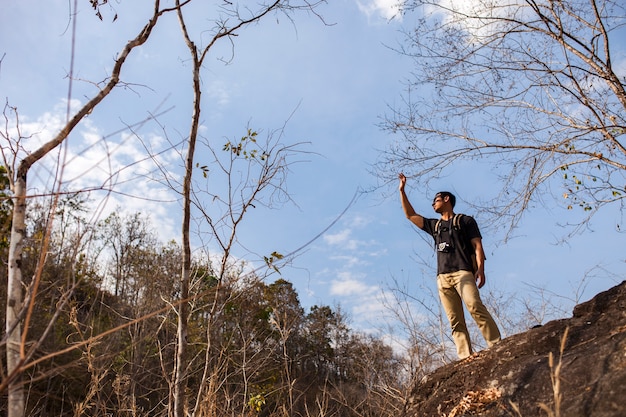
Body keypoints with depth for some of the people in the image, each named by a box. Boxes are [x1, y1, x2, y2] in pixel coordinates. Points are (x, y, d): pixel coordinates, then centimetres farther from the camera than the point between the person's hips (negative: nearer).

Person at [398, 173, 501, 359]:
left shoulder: (466, 221, 12)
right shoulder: (434, 225, 27)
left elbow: (477, 246, 3)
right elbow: (410, 215, 30)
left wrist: (480, 269, -12)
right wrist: (402, 190, 29)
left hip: (463, 272, -4)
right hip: (443, 277, 5)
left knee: (475, 307, -25)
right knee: (455, 321, -6)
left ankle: (497, 346, -25)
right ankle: (466, 357, -12)